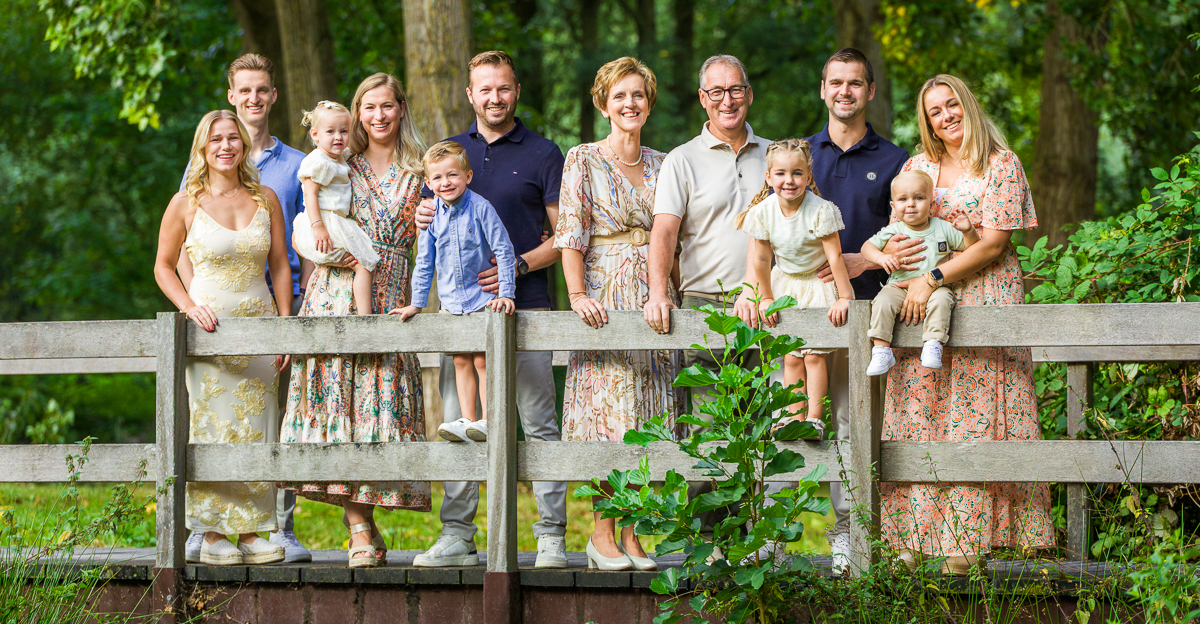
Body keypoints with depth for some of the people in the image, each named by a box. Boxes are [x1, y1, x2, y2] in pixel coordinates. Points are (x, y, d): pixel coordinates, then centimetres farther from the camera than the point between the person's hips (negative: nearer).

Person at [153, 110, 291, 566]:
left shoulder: (265, 200, 8)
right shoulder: (186, 204, 0)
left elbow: (280, 266, 10)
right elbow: (163, 266, 5)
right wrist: (190, 307, -11)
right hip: (209, 325, -3)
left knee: (253, 429, 2)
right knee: (211, 427, -5)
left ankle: (249, 532, 5)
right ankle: (211, 536, -2)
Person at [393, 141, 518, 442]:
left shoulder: (481, 208, -12)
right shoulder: (432, 216, 1)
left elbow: (503, 252, -9)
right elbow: (424, 263, 11)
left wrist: (505, 293, -13)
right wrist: (416, 303, 11)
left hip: (482, 298, -4)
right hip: (451, 302, 4)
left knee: (482, 360, -5)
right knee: (461, 361, 5)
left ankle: (488, 421, -2)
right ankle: (468, 421, 7)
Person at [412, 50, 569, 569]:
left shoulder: (542, 155, 4)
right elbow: (433, 229, 20)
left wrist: (518, 266, -14)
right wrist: (423, 220, -4)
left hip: (524, 306, -3)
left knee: (539, 424, -4)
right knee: (458, 424, 3)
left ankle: (551, 537, -2)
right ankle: (456, 537, 7)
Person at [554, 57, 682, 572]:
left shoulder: (661, 165, 14)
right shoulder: (583, 161, 1)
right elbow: (571, 235, -7)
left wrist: (672, 296, 7)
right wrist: (577, 294, -19)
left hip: (652, 297, 4)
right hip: (603, 296, -4)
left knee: (648, 418, 1)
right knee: (607, 412, -9)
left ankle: (631, 532, 5)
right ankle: (602, 534, -4)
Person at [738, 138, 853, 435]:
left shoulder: (821, 210, -23)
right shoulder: (763, 211, -13)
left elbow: (834, 255, -19)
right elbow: (760, 258, -3)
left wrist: (844, 296, -17)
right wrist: (765, 298, 2)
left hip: (818, 281, -3)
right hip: (785, 282, 3)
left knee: (814, 355, -8)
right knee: (791, 357, 0)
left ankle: (814, 418, -5)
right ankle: (795, 418, 3)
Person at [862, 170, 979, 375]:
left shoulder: (943, 229, 5)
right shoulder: (892, 232, 6)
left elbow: (971, 248, 8)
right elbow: (867, 246, 8)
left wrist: (968, 231, -14)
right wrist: (881, 257, -13)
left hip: (935, 287, -1)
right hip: (900, 287, 1)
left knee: (941, 299, -35)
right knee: (883, 301, -28)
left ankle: (933, 345, -30)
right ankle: (881, 350, -23)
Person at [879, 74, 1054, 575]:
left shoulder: (1001, 166, -1)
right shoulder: (917, 166, 15)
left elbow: (993, 243, -9)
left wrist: (933, 280, -15)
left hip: (983, 296, -4)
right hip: (921, 306, 4)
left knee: (974, 411, -9)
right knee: (919, 410, -2)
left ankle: (967, 536, -7)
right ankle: (919, 533, 1)